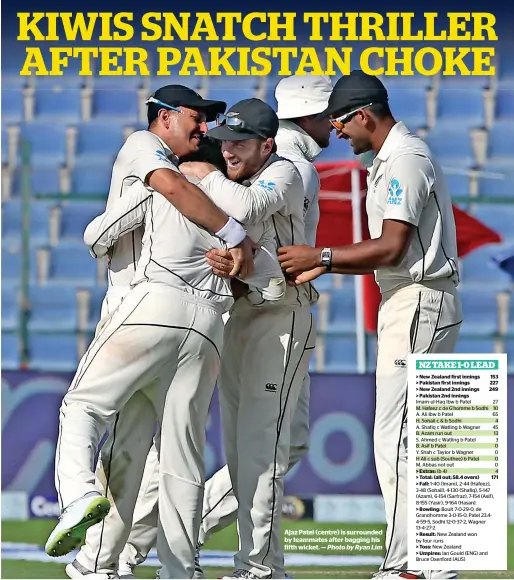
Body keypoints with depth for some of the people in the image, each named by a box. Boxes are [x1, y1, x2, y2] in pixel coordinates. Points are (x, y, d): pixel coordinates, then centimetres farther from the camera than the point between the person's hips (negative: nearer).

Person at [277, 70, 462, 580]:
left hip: (418, 305, -11)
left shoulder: (404, 159, -14)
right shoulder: (396, 157, 18)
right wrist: (322, 268, 10)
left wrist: (321, 256, -13)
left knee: (396, 437, -12)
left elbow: (391, 249, -21)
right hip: (417, 304, 11)